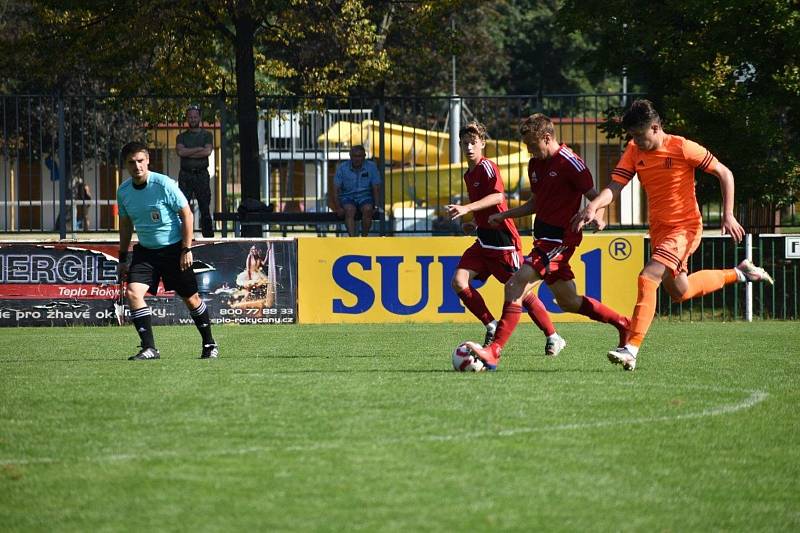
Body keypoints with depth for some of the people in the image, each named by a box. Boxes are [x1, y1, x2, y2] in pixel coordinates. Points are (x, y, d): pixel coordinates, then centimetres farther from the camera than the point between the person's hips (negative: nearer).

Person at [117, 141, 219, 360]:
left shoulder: (164, 184, -17)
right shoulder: (123, 191, -2)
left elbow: (187, 215, -10)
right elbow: (125, 224, 13)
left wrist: (186, 249, -14)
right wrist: (122, 258, 13)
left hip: (173, 249, -4)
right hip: (145, 251, 4)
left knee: (191, 299, 6)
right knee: (132, 292, -17)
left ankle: (209, 344, 27)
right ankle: (149, 348, -14)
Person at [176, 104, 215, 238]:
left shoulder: (206, 135, 10)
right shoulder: (182, 136, 13)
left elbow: (207, 151, -7)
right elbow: (180, 151, -6)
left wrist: (188, 153, -6)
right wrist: (199, 149, -8)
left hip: (201, 174, -1)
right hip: (185, 175, 1)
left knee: (205, 208, -2)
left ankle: (208, 236, 0)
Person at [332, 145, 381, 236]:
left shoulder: (371, 167, 0)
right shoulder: (342, 168, -1)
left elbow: (376, 189, -1)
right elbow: (336, 190, -3)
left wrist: (377, 206, -14)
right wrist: (338, 207, -16)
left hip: (365, 197, 1)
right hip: (347, 197, -1)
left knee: (367, 209, -33)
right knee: (350, 210, -34)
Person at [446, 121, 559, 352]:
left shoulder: (487, 167, -12)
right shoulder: (469, 174, 15)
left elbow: (497, 196, -30)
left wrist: (466, 208, -38)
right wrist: (474, 224, 13)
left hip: (504, 240, -8)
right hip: (484, 241, 8)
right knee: (458, 281, -10)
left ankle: (553, 337, 13)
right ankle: (491, 326, 1)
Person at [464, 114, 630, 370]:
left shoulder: (569, 162, -13)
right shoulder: (535, 164, 12)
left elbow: (595, 197, -12)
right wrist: (505, 215, 15)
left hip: (560, 240, -10)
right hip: (544, 238, 10)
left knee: (515, 286, -19)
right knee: (568, 301, 17)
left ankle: (494, 352, -22)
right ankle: (622, 323, 31)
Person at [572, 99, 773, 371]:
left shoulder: (683, 148, -16)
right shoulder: (634, 151, -1)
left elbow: (724, 173, -8)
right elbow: (615, 186, -10)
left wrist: (728, 216, -12)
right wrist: (593, 207, -30)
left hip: (685, 227, -8)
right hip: (658, 229, 8)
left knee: (648, 278, -24)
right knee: (679, 292, 22)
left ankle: (632, 349, -26)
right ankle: (739, 273, 43)